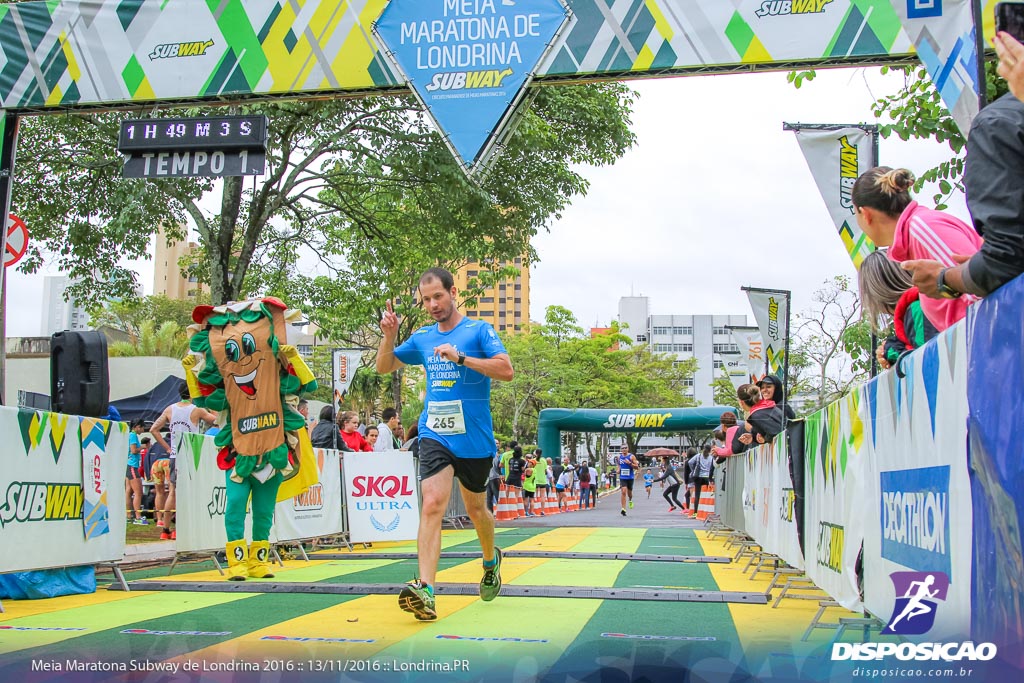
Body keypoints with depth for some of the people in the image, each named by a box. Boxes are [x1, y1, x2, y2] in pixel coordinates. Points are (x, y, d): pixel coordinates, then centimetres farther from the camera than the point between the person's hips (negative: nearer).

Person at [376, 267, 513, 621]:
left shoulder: (479, 330, -4)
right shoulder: (422, 337, 9)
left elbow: (506, 369, -17)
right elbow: (384, 367, 18)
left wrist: (460, 357, -24)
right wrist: (389, 335, -1)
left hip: (474, 439, -2)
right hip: (435, 435, 2)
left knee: (475, 509, 15)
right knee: (432, 503, -18)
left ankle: (491, 560, 45)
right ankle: (424, 590, -27)